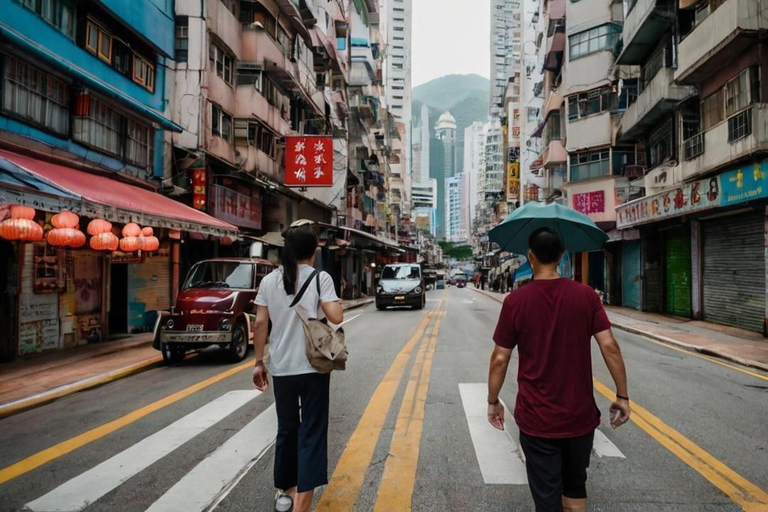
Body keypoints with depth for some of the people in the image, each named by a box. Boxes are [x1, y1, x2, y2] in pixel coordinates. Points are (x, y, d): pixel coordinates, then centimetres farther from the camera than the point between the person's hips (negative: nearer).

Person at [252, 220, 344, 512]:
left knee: (286, 430, 19)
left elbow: (260, 323, 1)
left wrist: (259, 362, 8)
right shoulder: (320, 278, -8)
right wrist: (333, 299, 4)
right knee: (311, 433, 3)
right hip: (313, 367, -4)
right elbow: (336, 317, -17)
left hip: (281, 368, 4)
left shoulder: (270, 281, 2)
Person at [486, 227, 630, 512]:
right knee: (575, 487, 24)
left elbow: (500, 358, -8)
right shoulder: (586, 296, -6)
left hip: (536, 419, -2)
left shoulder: (515, 301, -10)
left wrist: (493, 401, 5)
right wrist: (622, 396, 2)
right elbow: (609, 346, -9)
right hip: (580, 416, 3)